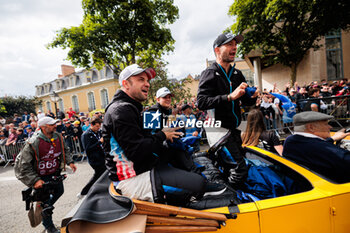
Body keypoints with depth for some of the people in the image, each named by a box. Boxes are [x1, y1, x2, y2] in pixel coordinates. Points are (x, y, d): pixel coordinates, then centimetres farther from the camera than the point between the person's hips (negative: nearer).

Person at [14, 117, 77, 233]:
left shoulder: (58, 137, -9)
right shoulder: (33, 143, -26)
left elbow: (65, 150, 10)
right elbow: (24, 165, -20)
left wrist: (70, 162, -3)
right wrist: (35, 180, -24)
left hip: (56, 173, 6)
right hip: (42, 177, -5)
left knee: (59, 191, 24)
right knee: (45, 201, 6)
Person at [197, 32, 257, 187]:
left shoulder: (237, 74, 15)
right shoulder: (209, 73, -8)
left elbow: (246, 101, 18)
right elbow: (201, 102, -22)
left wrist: (252, 97, -5)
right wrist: (230, 96, -27)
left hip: (234, 128, 9)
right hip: (217, 128, -8)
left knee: (242, 161, 18)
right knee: (240, 169, -13)